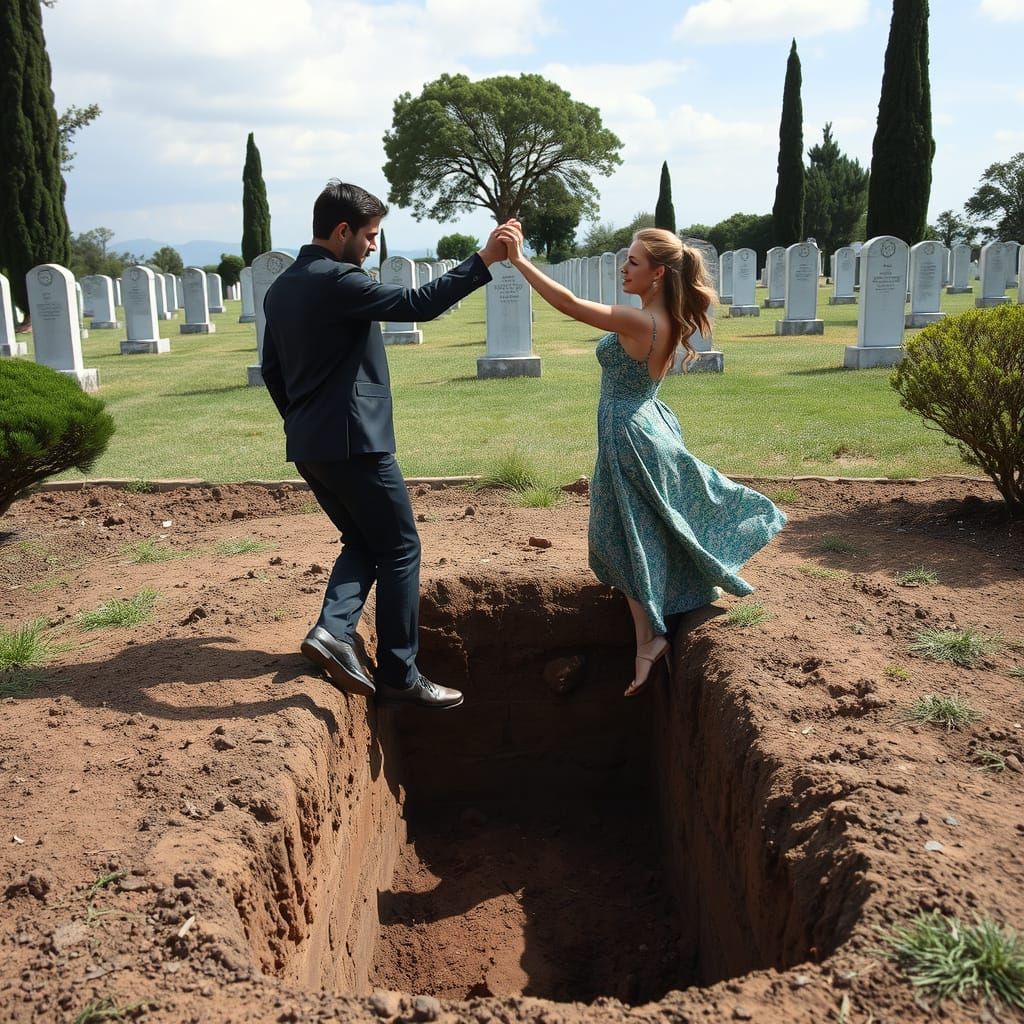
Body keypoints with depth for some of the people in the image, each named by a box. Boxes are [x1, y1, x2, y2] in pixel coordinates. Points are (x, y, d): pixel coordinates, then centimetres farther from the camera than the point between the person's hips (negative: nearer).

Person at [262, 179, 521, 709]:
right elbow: (418, 304, -23)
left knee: (363, 542, 19)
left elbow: (271, 369, 18)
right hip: (354, 442, -9)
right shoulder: (337, 281, -14)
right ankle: (399, 675, 6)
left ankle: (333, 629, 0)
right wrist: (484, 259, -21)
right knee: (400, 550, 2)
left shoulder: (281, 289, 13)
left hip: (307, 446, 9)